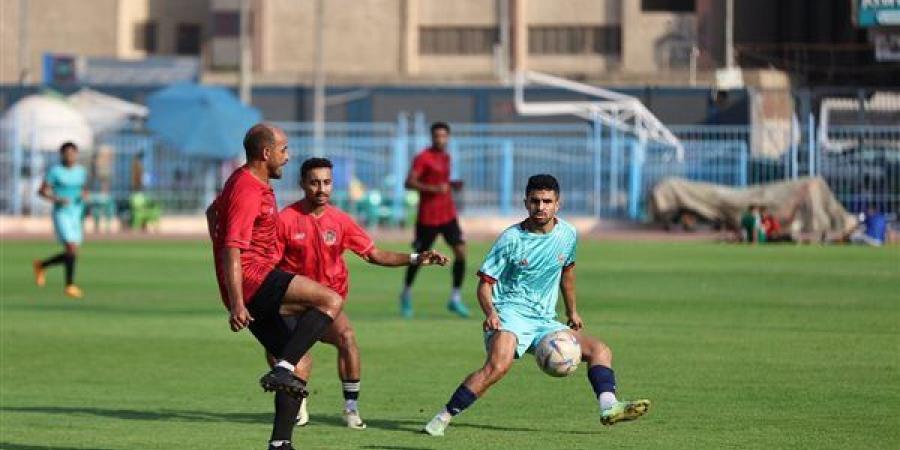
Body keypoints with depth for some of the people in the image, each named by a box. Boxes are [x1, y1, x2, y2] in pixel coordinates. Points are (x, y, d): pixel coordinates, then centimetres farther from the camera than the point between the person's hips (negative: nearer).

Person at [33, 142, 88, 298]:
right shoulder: (55, 171, -7)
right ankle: (70, 285, -8)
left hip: (77, 214, 6)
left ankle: (41, 265, 31)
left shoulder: (81, 171, 8)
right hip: (61, 214, -6)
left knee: (70, 254, 7)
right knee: (72, 249, -18)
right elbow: (42, 191, -4)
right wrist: (57, 200, -20)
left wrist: (84, 195, -4)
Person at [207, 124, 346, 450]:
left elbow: (212, 212, 38)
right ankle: (282, 371, -28)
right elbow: (233, 249, -23)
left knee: (298, 365, 9)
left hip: (259, 291, 11)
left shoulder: (248, 182, 19)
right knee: (331, 300, -24)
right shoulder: (248, 191, -14)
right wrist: (237, 304, -29)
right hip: (252, 278, -11)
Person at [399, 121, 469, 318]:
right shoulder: (422, 158, -10)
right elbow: (409, 183, -18)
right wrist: (434, 189, -27)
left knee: (461, 252, -9)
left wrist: (452, 185, 6)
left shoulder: (446, 157, 13)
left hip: (448, 215, 6)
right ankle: (406, 293, 30)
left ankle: (455, 298, -2)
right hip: (428, 216, -6)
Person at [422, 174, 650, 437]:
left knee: (599, 350, -2)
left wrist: (572, 311, 32)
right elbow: (485, 282, -6)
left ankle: (608, 407, -18)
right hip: (510, 314, -6)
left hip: (544, 321, 6)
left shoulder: (567, 234, 5)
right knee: (499, 364, -33)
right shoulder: (511, 238, -9)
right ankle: (444, 417, -29)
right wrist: (490, 312, -26)